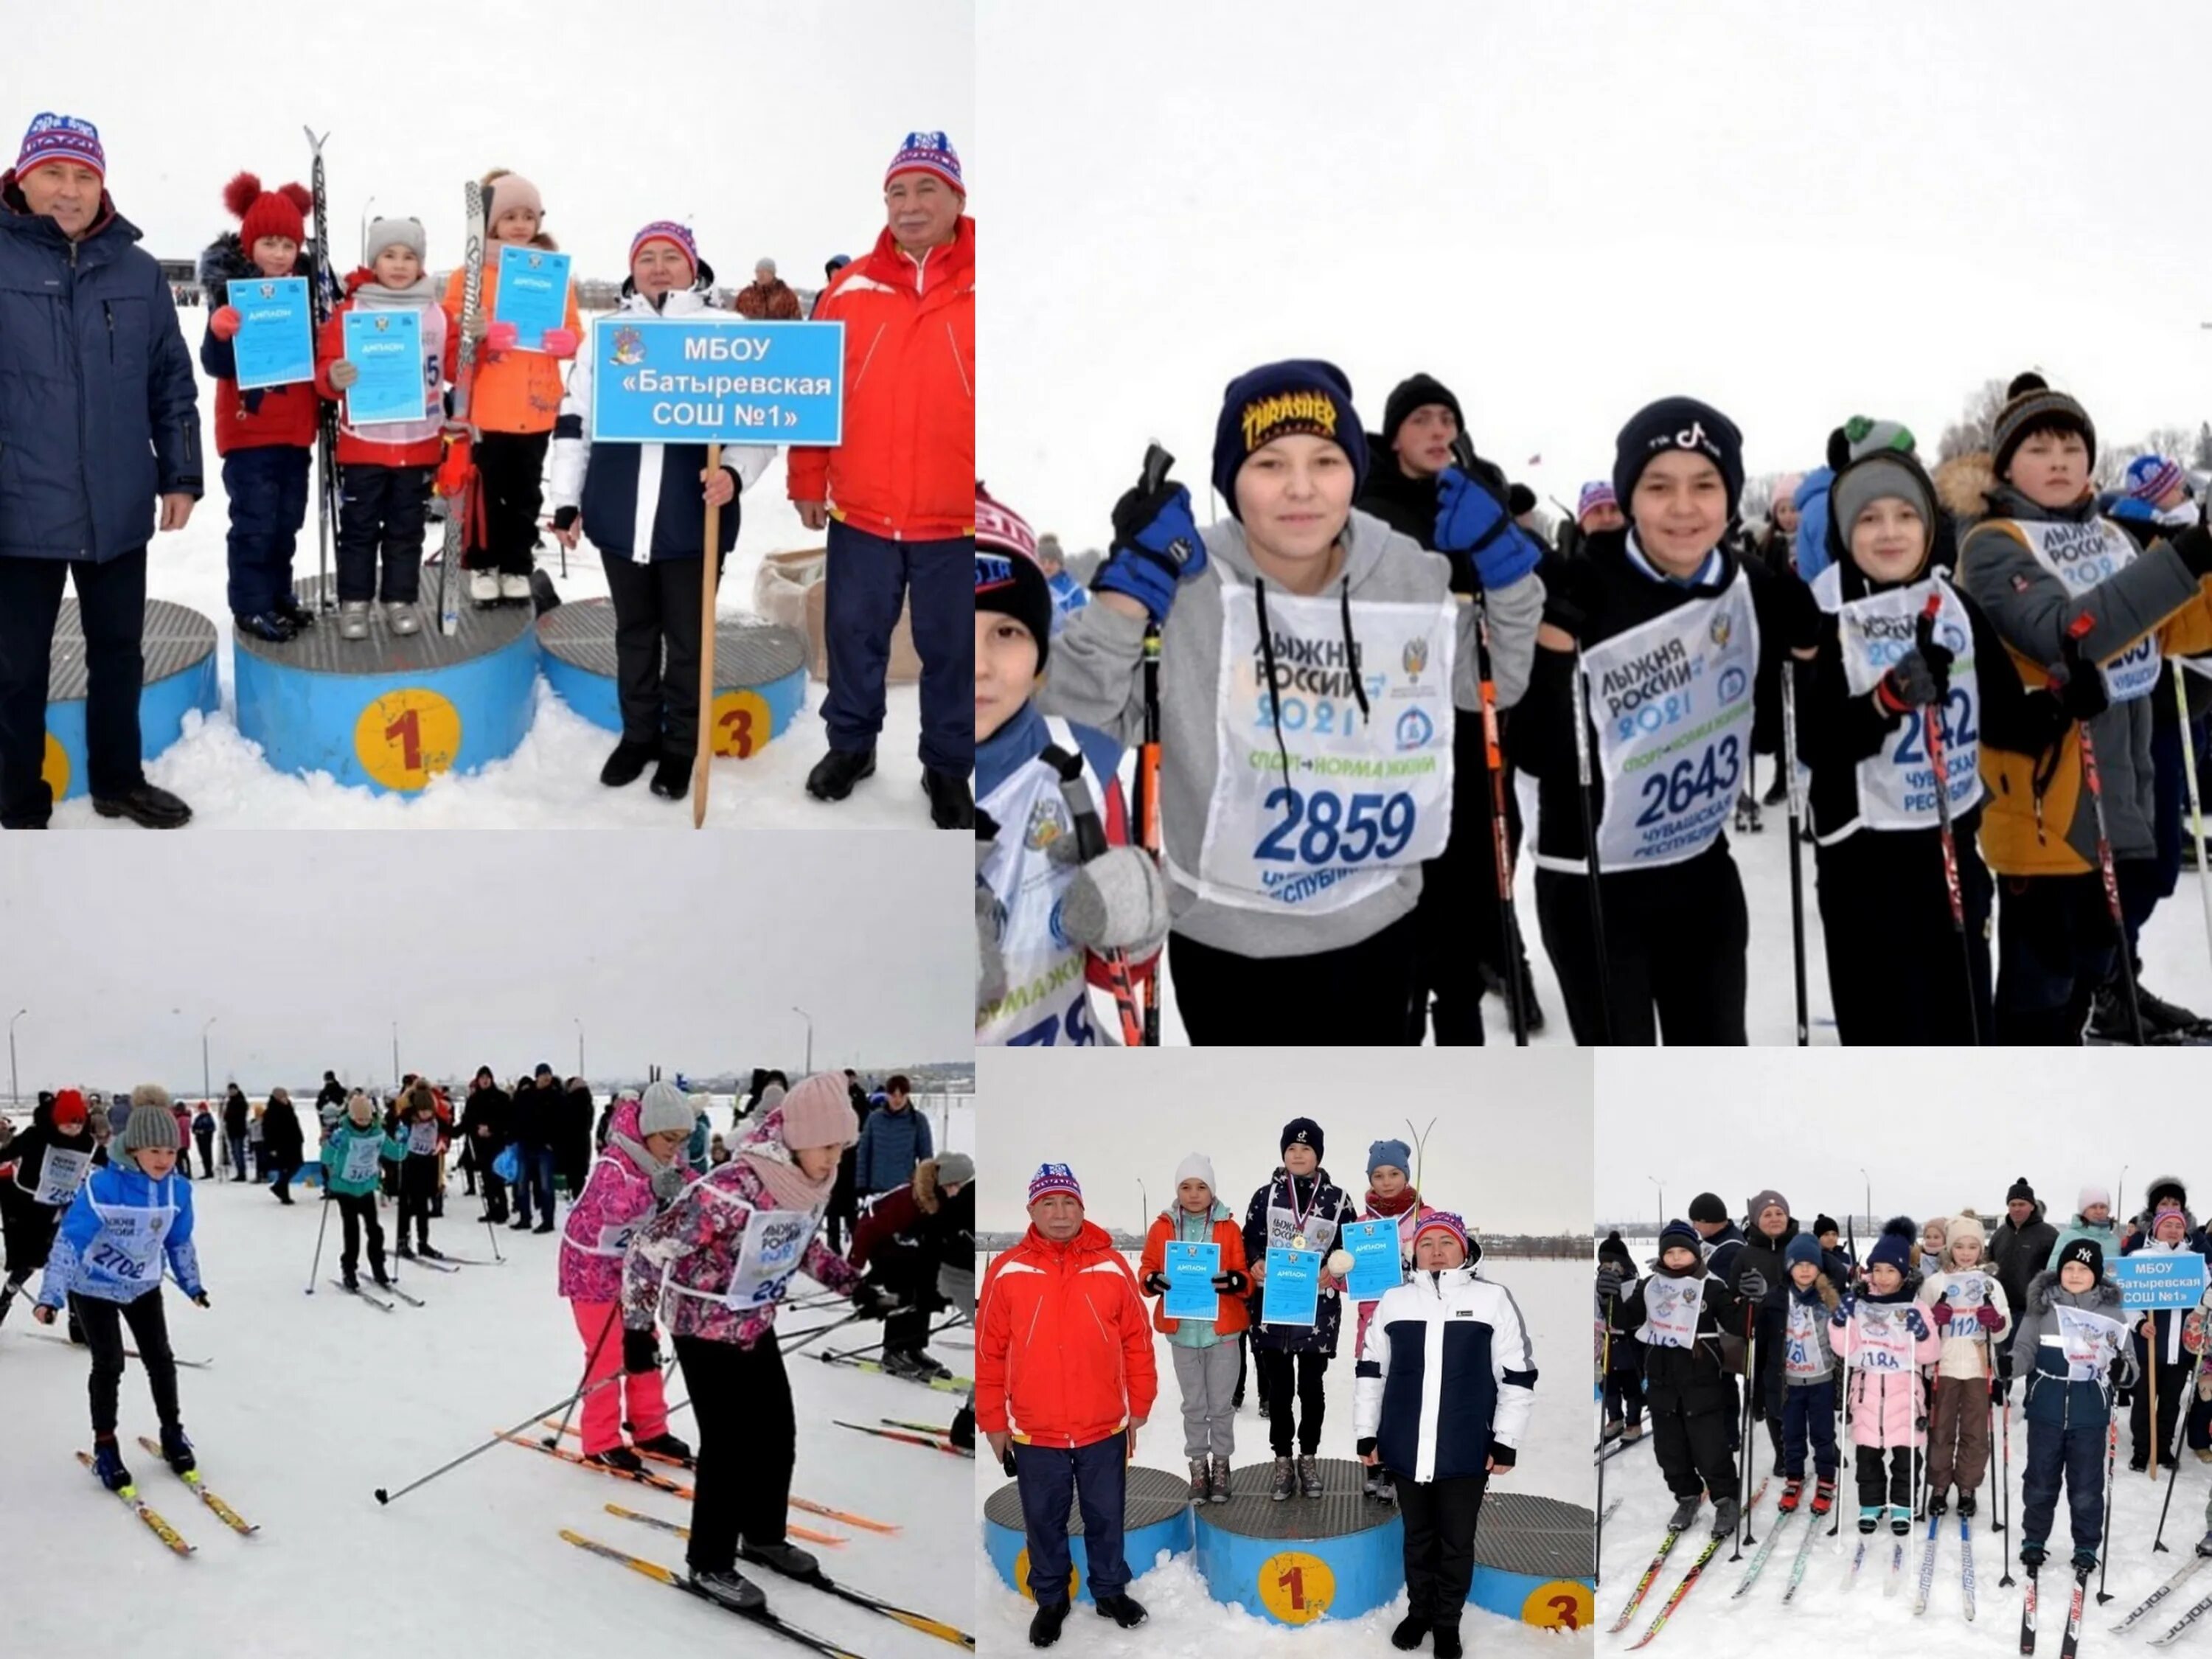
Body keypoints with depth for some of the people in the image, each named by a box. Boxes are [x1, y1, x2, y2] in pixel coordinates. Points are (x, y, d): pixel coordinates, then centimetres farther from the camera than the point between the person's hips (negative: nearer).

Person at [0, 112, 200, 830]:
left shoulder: (137, 271, 4)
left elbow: (172, 381, 9)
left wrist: (181, 475, 7)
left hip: (118, 508, 3)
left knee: (119, 652, 17)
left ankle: (119, 780, 35)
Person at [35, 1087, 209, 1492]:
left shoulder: (177, 1190, -14)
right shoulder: (102, 1186, -31)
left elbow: (180, 1242, 4)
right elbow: (70, 1241, -30)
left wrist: (192, 1284, 14)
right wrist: (50, 1296, -35)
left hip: (143, 1286, 4)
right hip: (94, 1288, -4)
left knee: (161, 1360, 8)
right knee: (109, 1365, -4)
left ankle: (172, 1436, 26)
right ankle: (105, 1448, 13)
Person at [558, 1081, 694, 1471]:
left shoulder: (666, 1165, -7)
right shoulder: (614, 1165, -32)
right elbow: (616, 1205, -50)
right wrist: (652, 1187, -68)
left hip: (631, 1264, 8)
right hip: (592, 1265, -8)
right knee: (607, 1353, -5)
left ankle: (649, 1429, 24)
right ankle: (601, 1442, 6)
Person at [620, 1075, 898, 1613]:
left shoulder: (812, 1182, -10)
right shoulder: (730, 1191, -34)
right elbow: (649, 1252, -26)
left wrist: (853, 1286, 6)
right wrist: (637, 1329, -22)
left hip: (757, 1326, 7)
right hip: (705, 1329, -7)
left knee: (778, 1435, 14)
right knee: (730, 1446, -1)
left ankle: (763, 1536, 36)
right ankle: (710, 1564, 17)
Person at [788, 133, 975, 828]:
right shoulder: (850, 287, 1)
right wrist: (807, 481, 6)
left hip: (957, 518, -2)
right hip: (859, 510, 2)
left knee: (951, 648, 10)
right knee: (853, 634, 15)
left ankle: (948, 767, 27)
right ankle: (850, 744, 35)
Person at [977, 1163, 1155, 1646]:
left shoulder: (1111, 1267, -5)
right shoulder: (1006, 1272, -8)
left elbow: (1137, 1342, 2)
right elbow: (989, 1353, -3)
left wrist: (1139, 1407, 4)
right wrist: (993, 1421, -1)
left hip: (1105, 1429, 1)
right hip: (1033, 1432, -1)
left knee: (1106, 1517, 16)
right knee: (1044, 1522, 14)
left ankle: (1111, 1591, 36)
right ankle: (1051, 1600, 34)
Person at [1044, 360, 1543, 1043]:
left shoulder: (1414, 576, -10)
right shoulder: (1179, 583, -20)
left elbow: (1503, 684, 4)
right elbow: (1076, 722, -21)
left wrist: (1501, 560, -11)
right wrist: (1132, 580, -30)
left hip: (1375, 923, 2)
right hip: (1222, 935, -2)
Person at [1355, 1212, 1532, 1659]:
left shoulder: (1493, 1299, -3)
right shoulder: (1394, 1301, 5)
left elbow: (1517, 1375, -2)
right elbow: (1371, 1371, 10)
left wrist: (1506, 1442, -4)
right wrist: (1366, 1435, 8)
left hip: (1466, 1452, -2)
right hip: (1405, 1450, 2)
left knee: (1457, 1542, 10)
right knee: (1418, 1537, 17)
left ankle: (1447, 1622, 27)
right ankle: (1419, 1611, 35)